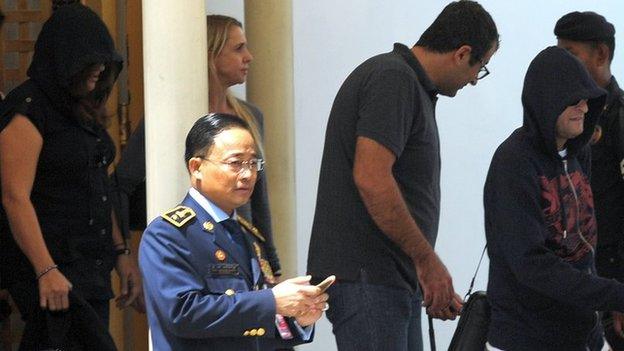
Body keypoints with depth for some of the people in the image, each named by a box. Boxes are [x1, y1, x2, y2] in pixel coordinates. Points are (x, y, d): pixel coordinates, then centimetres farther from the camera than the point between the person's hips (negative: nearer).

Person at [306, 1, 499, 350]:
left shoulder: (409, 84, 19)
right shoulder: (394, 79, -13)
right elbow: (371, 178, -24)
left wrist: (435, 282, 23)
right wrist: (427, 259, -16)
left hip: (392, 278, 10)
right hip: (366, 278, -10)